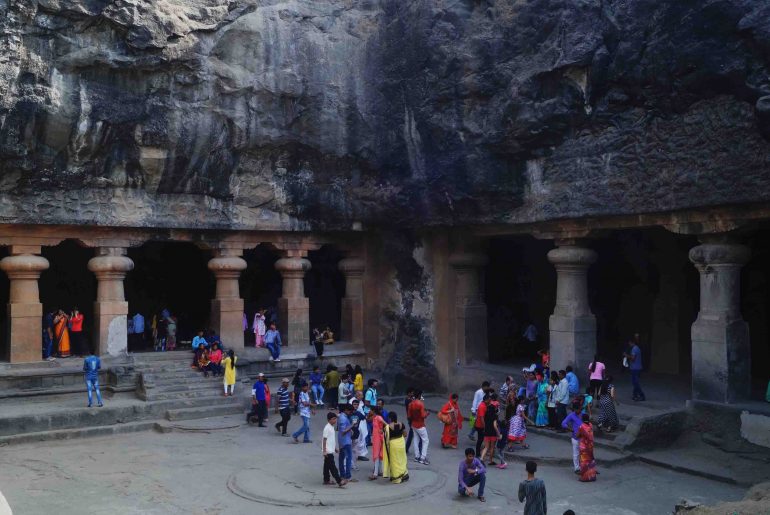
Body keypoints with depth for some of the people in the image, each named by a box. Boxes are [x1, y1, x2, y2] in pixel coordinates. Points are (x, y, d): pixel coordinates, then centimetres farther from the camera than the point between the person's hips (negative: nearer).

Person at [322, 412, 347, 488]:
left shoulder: (332, 427, 12)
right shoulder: (327, 428, -17)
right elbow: (324, 439, -19)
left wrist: (335, 448, 25)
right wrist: (324, 451, -21)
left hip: (331, 451, 10)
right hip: (328, 451, -10)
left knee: (327, 466, 15)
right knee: (332, 467, -9)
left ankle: (326, 480, 23)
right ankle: (339, 481, -12)